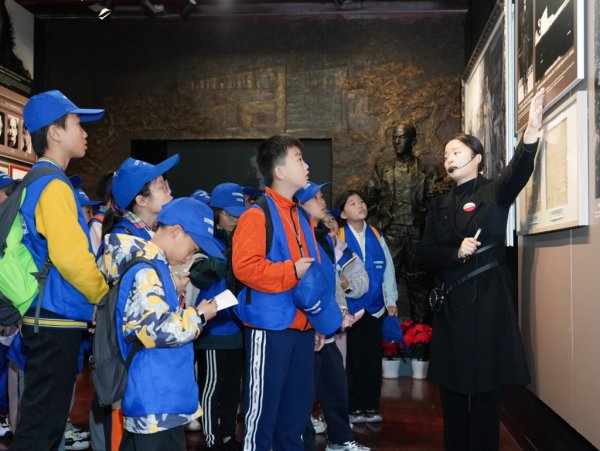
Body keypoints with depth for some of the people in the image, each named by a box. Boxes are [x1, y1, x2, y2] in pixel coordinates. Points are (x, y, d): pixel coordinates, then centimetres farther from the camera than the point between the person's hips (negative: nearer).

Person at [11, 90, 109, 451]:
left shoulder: (35, 183, 15)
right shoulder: (53, 185, -16)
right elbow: (71, 258, -24)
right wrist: (106, 295, -8)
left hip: (48, 317, 10)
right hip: (58, 319, -10)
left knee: (42, 417, 17)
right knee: (43, 421, -2)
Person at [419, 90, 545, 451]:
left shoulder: (495, 193, -1)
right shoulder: (441, 205, 13)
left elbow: (519, 172, -22)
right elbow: (427, 251, 7)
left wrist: (532, 129, -38)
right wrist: (455, 252, -14)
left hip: (488, 298, -5)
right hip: (451, 301, 5)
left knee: (486, 384, -1)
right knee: (452, 383, 10)